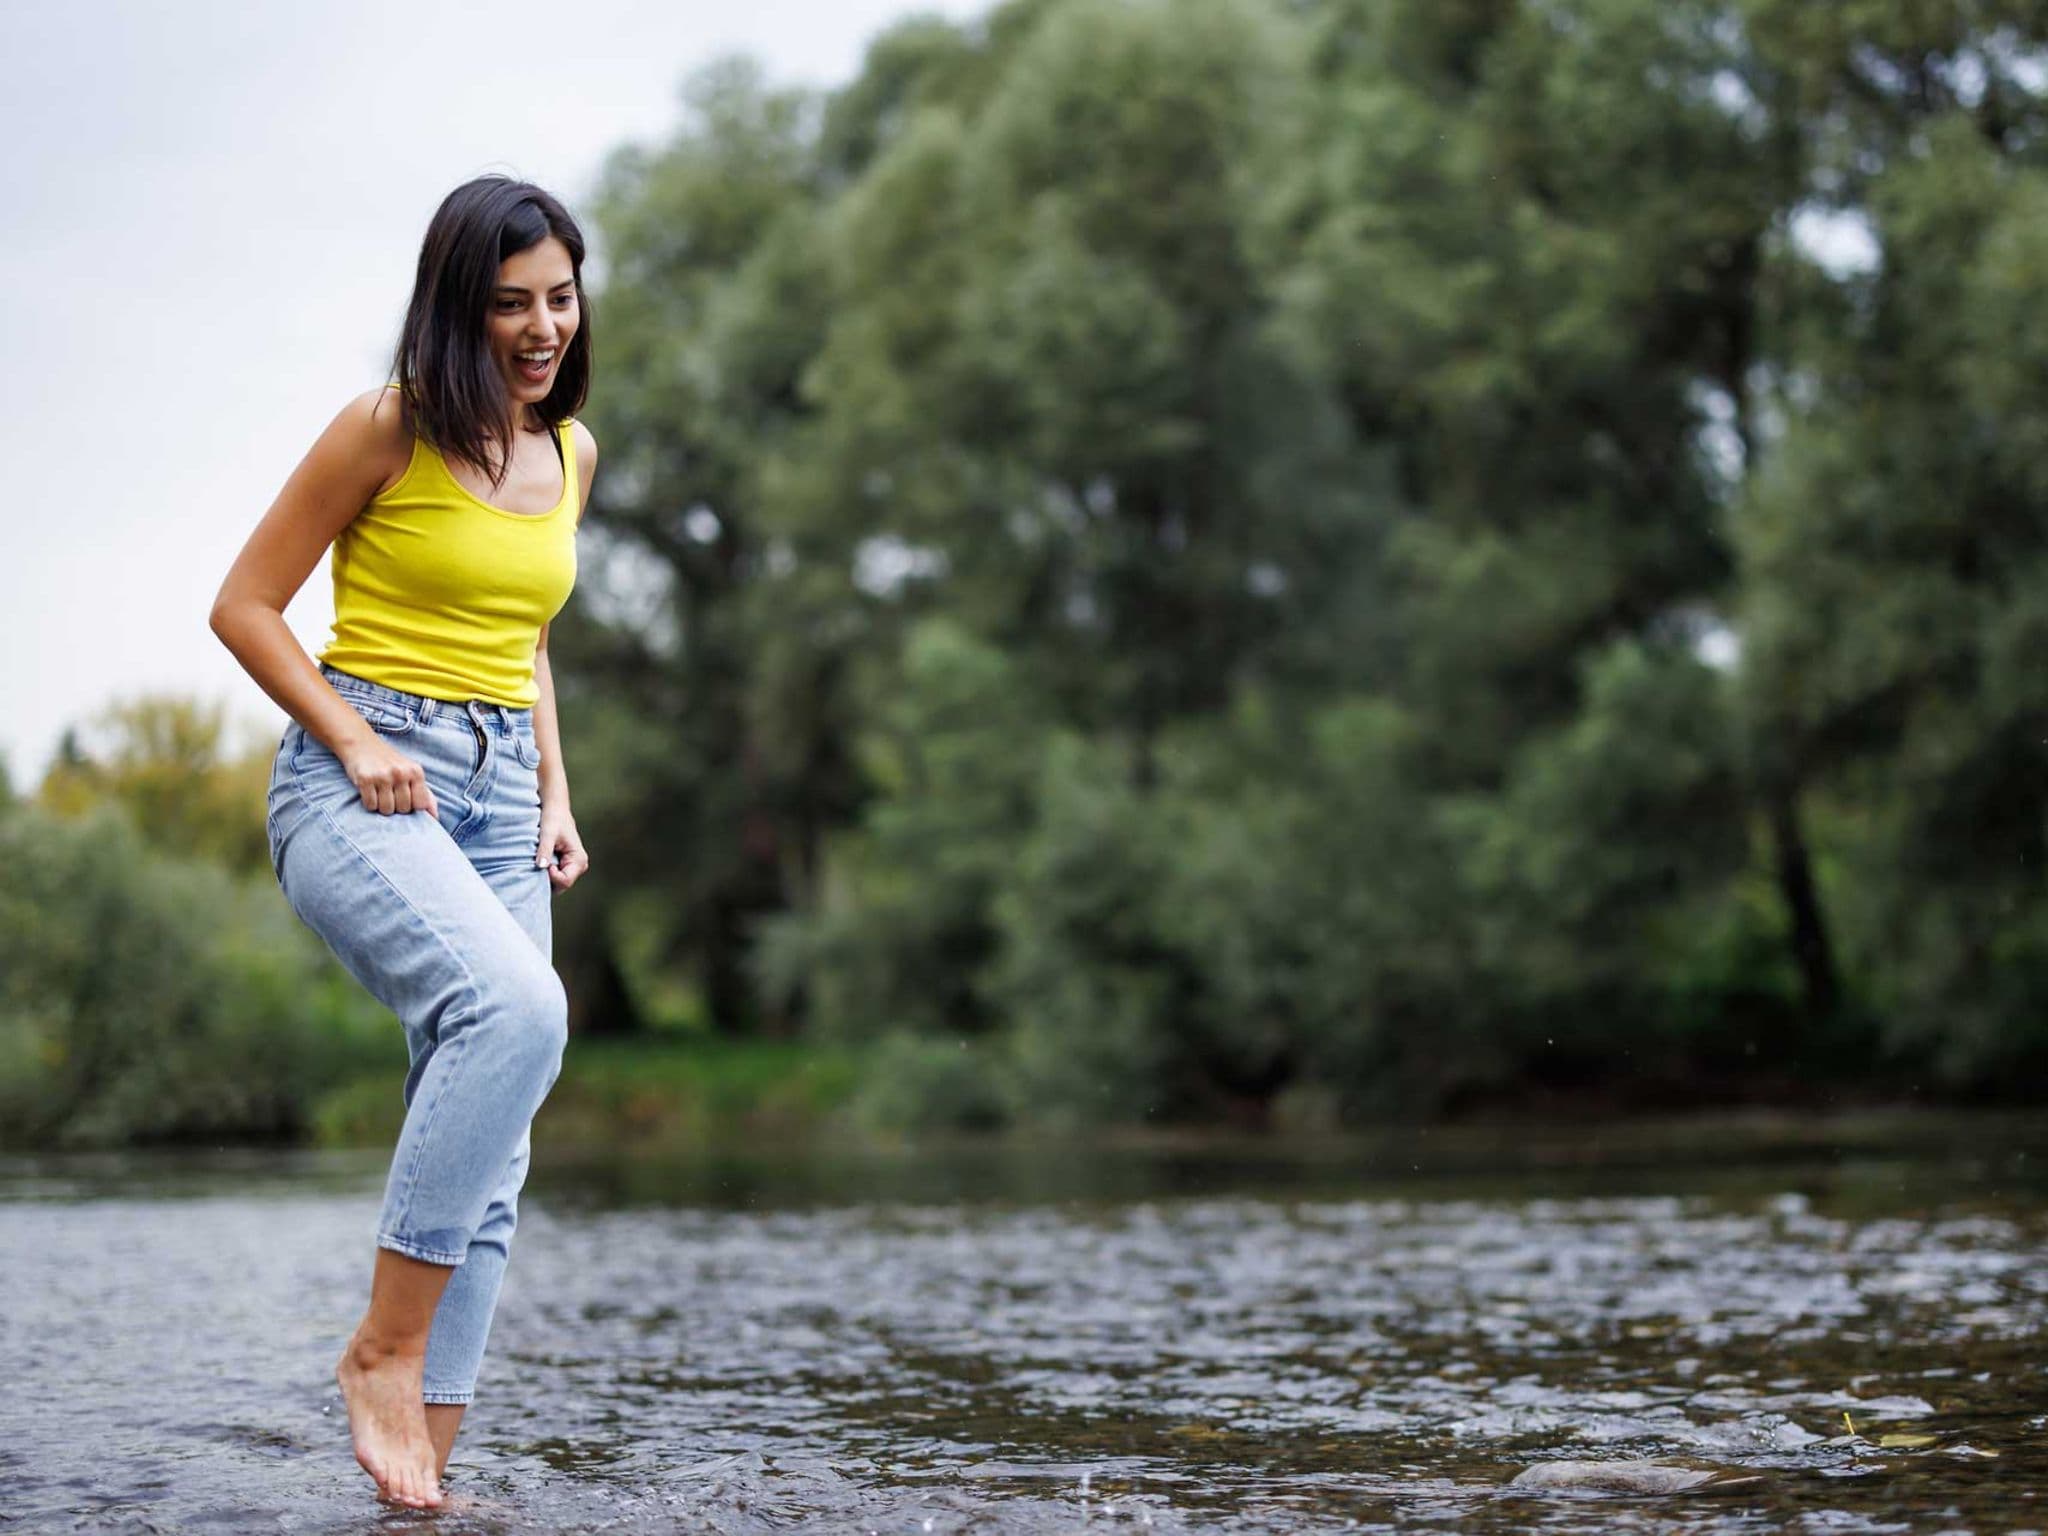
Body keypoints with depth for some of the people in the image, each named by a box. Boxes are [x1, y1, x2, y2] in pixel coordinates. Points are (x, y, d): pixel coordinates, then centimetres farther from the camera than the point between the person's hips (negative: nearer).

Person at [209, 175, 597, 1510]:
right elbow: (246, 607, -3)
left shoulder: (572, 450, 14)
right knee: (519, 1008, -32)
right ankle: (386, 1346, -20)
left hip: (497, 800, 7)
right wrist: (356, 741, -15)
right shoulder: (389, 430, -5)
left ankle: (427, 1469, 4)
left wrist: (555, 797, 13)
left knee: (490, 1164, -1)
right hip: (359, 787, -7)